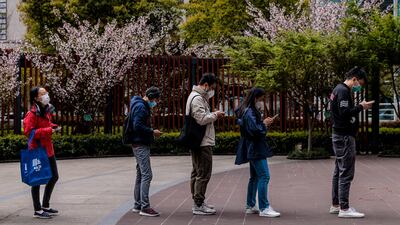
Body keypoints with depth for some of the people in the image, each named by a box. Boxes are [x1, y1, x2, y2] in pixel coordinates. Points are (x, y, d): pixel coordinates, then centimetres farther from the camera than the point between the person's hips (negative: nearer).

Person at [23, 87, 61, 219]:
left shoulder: (47, 110, 9)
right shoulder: (32, 114, -18)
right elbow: (28, 131, -24)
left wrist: (53, 127, 6)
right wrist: (48, 131, -25)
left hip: (48, 149, 9)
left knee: (54, 177, 15)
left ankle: (46, 206, 29)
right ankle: (37, 210, 10)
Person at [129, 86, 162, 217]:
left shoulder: (143, 106, 17)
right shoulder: (141, 106, -14)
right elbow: (137, 126, -22)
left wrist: (151, 132, 9)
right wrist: (152, 132, -14)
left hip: (141, 145, 11)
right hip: (141, 145, -11)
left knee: (140, 175, 14)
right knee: (147, 175, -11)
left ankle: (138, 205, 20)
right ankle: (144, 207, -12)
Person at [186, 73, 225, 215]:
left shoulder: (198, 97, 19)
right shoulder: (197, 98, -15)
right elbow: (201, 119, -23)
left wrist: (213, 115, 8)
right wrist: (215, 115, -9)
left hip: (197, 142, 11)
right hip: (203, 143, -11)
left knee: (197, 173, 15)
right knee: (203, 174, -8)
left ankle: (197, 202, 24)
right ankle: (198, 205, -5)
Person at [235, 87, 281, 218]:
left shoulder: (250, 111, 16)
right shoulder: (249, 112, -16)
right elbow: (254, 130, -24)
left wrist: (264, 123, 11)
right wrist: (264, 124, -11)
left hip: (253, 150, 11)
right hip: (256, 149, -11)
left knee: (255, 177, 16)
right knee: (264, 176, -13)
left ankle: (250, 206, 21)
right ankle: (264, 208, -15)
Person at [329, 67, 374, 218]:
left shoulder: (339, 89, 16)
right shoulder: (343, 91, -15)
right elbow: (345, 113, -24)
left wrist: (359, 107, 9)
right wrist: (361, 107, -15)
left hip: (340, 136, 11)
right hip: (345, 137, -11)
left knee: (339, 171, 13)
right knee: (346, 173, -8)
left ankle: (335, 205, 19)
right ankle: (344, 208, -6)